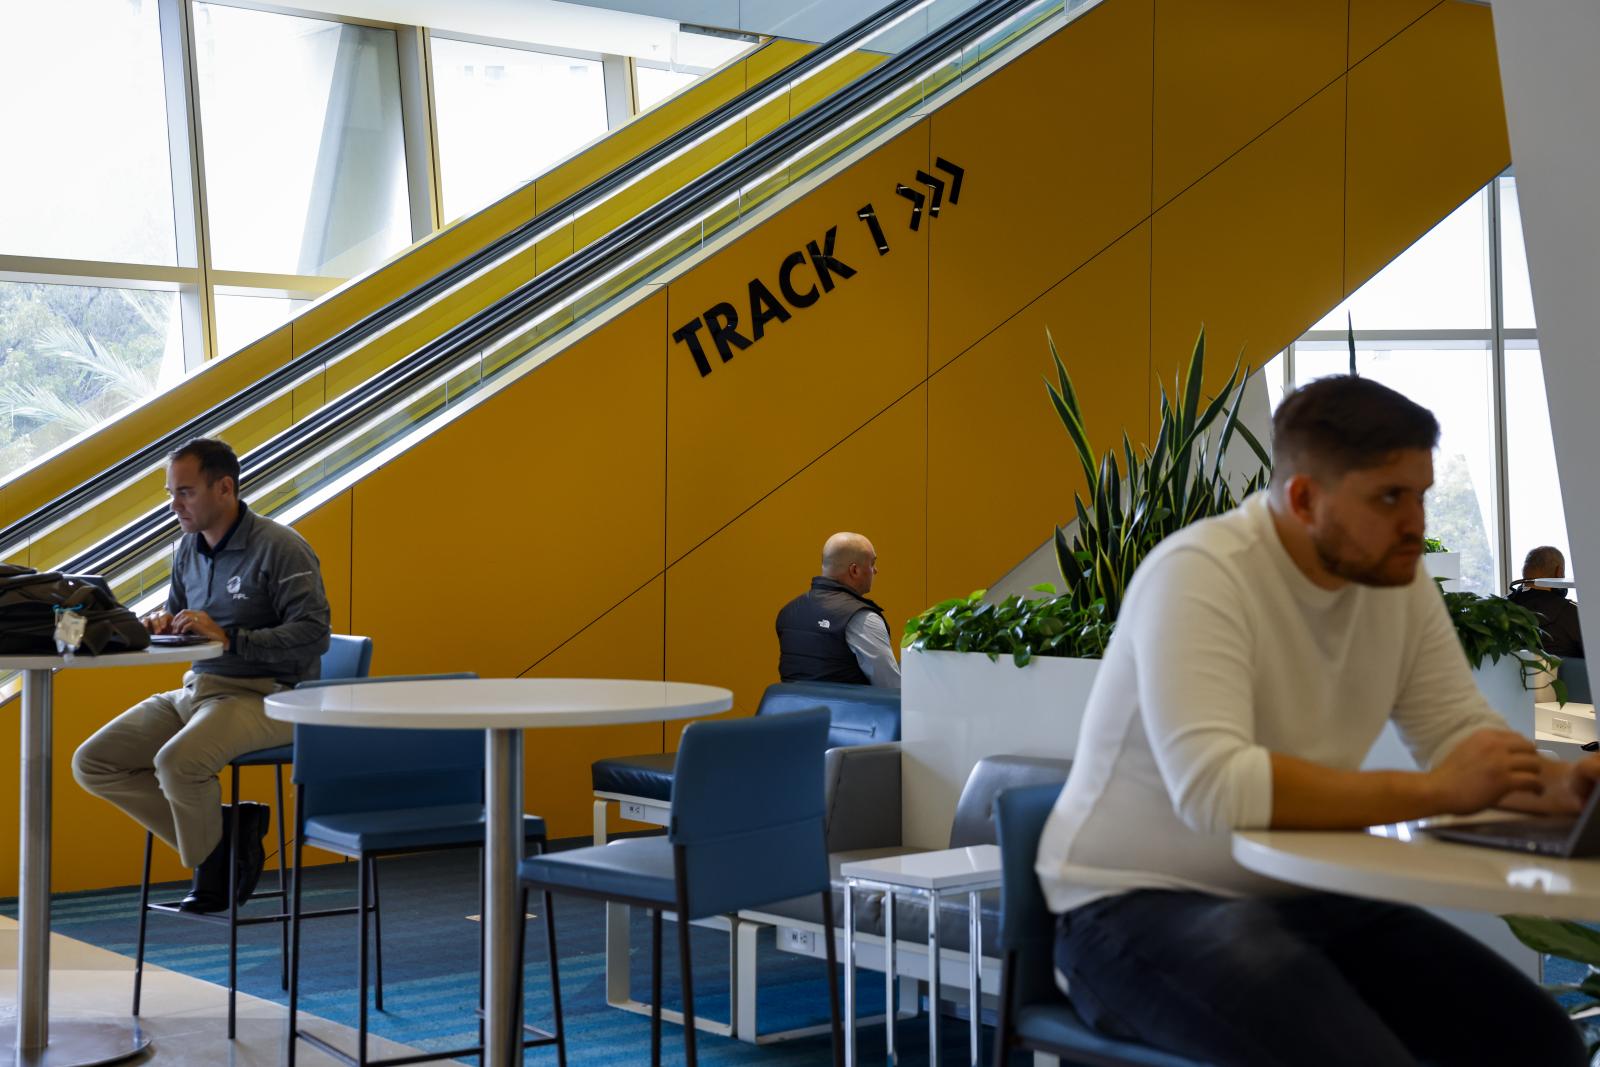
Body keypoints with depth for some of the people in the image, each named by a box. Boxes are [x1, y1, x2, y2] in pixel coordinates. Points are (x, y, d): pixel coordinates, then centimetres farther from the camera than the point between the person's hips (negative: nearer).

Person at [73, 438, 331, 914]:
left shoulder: (280, 548, -12)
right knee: (92, 764, -3)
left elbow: (313, 635, -19)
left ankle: (214, 862, -3)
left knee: (176, 763, -33)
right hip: (196, 690, 8)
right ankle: (220, 835, -2)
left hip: (264, 696, -8)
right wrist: (161, 623, -2)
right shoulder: (187, 548, 11)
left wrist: (227, 638, -25)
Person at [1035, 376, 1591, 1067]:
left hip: (1308, 902, 7)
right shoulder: (1199, 575, -20)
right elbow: (1213, 787, -32)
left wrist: (1561, 782, -17)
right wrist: (1434, 791, -31)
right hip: (1139, 908, -7)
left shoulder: (1396, 578, 2)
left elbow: (1461, 733, 5)